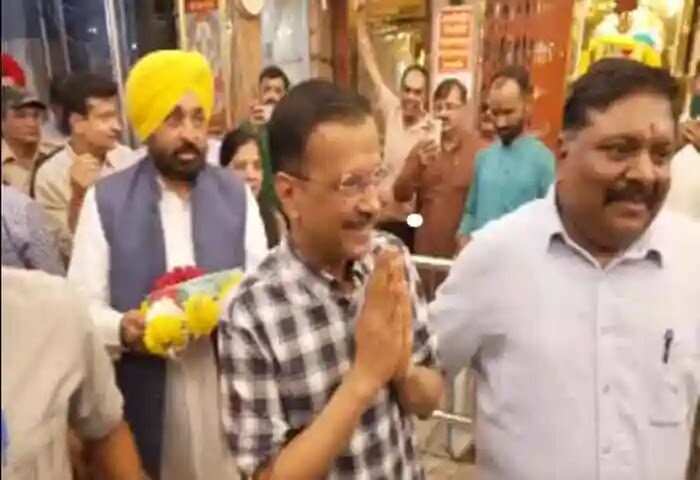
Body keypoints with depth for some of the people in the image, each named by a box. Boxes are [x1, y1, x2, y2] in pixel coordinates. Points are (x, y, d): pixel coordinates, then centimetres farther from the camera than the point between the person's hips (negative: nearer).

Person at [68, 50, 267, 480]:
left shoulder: (237, 196, 7)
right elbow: (82, 304, -3)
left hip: (231, 391, 2)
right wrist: (122, 328, -23)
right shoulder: (105, 200, 1)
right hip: (147, 399, -1)